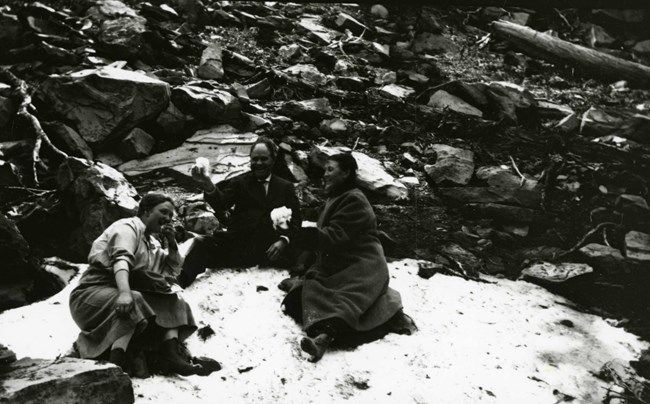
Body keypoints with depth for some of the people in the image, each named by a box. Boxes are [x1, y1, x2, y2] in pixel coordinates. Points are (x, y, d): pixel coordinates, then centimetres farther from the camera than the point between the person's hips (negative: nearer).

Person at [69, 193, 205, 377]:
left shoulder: (152, 243, 19)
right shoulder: (127, 227, -8)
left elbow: (174, 268, 24)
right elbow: (121, 258, -28)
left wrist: (172, 243, 5)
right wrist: (124, 292, -47)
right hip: (94, 292, -8)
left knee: (174, 303, -3)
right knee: (133, 307, -37)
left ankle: (171, 355, -22)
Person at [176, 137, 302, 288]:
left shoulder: (286, 187, 18)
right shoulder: (239, 182, 16)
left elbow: (296, 218, 11)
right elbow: (220, 204, -1)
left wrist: (284, 240, -10)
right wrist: (208, 186, -24)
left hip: (271, 247, 0)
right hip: (238, 243, 0)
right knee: (201, 243, -26)